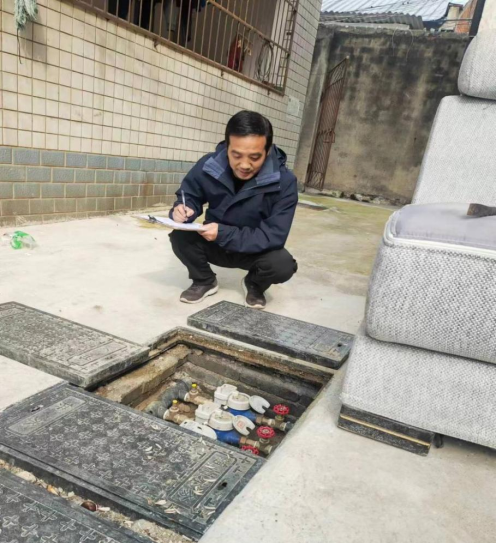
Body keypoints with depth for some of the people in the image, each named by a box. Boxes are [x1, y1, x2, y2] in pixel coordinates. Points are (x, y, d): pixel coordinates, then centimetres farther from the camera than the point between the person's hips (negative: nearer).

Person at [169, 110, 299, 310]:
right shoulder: (209, 165, -18)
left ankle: (254, 285, 6)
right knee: (180, 237, -25)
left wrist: (224, 233, -36)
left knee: (283, 265, -31)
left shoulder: (284, 182, -25)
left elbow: (274, 236, -27)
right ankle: (204, 281, 5)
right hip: (215, 245, 2)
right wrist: (183, 210, -30)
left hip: (257, 250, -1)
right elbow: (189, 197, -3)